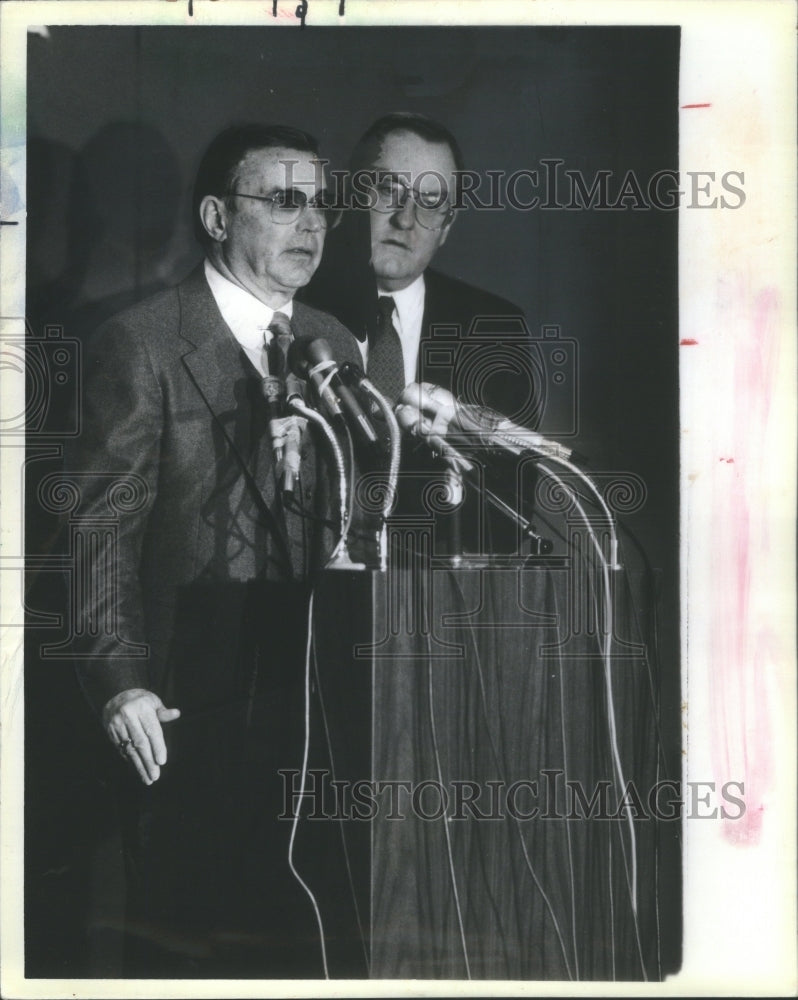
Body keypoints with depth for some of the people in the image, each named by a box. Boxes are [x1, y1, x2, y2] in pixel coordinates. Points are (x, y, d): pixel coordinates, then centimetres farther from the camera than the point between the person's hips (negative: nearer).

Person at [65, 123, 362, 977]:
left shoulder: (333, 346, 12)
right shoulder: (140, 344, -7)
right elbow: (102, 527, -11)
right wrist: (120, 679, -17)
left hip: (310, 704, 5)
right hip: (190, 710, -5)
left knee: (295, 937, 12)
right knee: (184, 937, 6)